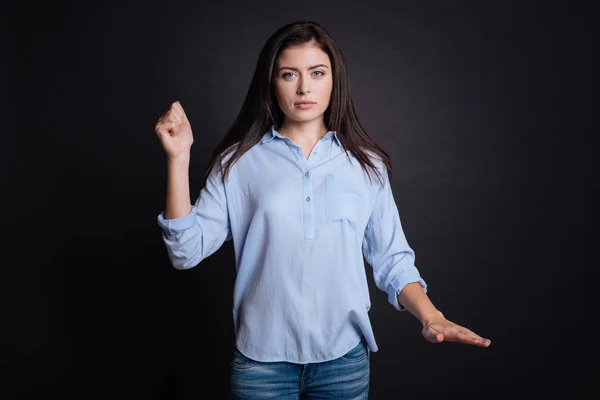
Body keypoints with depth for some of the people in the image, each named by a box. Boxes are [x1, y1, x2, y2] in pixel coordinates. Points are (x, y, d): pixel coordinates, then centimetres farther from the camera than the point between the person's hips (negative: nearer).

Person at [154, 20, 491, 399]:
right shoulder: (238, 162, -2)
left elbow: (392, 259, 3)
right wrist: (179, 157, -14)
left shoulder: (367, 164, 2)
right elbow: (188, 250, -8)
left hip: (345, 357, 2)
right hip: (263, 359, -1)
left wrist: (430, 316, -13)